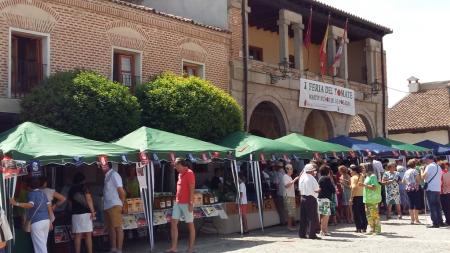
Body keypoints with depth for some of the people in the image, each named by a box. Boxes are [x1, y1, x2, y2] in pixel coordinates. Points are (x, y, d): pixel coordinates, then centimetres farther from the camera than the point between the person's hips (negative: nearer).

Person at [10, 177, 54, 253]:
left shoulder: (32, 193, -6)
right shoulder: (43, 193, 16)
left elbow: (30, 205, -25)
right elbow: (49, 207, 14)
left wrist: (16, 203, -27)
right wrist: (50, 221, 18)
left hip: (37, 222, -8)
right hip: (46, 220, 8)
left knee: (39, 245, -6)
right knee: (43, 244, 17)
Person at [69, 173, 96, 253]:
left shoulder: (71, 189, 12)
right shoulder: (84, 187, -2)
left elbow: (70, 202, 16)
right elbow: (89, 200, -10)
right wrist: (92, 211, -9)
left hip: (75, 214, 4)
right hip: (85, 213, -4)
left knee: (77, 235, 4)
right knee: (88, 235, -2)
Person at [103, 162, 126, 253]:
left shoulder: (114, 174, -8)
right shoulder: (107, 176, 16)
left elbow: (121, 191, -12)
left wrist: (121, 203, -5)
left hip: (114, 205, -9)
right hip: (107, 206, 9)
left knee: (118, 227, -7)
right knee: (111, 228, 11)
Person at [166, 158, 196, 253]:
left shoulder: (189, 173, -11)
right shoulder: (180, 174, 14)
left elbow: (192, 189, -16)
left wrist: (191, 203, -20)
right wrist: (177, 200, 18)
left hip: (186, 203, -8)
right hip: (178, 203, 9)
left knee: (190, 225, 2)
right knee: (173, 223, 2)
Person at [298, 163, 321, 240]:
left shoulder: (302, 178, 9)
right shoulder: (311, 178, -13)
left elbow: (300, 189, 12)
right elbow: (316, 190, -14)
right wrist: (319, 190, 4)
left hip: (303, 197, 7)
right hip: (311, 198, -7)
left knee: (303, 217, 11)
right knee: (313, 217, -1)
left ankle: (302, 233, 13)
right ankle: (312, 234, -3)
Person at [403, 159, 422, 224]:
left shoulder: (406, 172, 13)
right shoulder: (414, 170, -8)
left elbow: (403, 181, 19)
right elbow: (418, 179, -15)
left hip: (408, 189, 7)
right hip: (415, 189, -7)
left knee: (411, 204, 9)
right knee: (417, 205, -3)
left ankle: (412, 219, 10)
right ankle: (416, 219, -5)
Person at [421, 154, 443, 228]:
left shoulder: (429, 166, -9)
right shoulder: (438, 167, 17)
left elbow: (423, 176, -15)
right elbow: (440, 178, 19)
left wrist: (422, 170, 0)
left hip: (430, 189, -8)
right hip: (438, 189, 8)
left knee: (432, 206, -5)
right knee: (437, 206, 13)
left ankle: (435, 223, -7)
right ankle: (440, 221, 14)